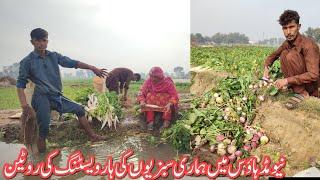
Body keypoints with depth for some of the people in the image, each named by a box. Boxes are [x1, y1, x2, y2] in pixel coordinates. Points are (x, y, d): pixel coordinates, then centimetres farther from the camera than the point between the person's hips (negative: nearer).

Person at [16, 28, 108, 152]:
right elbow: (21, 84, -4)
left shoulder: (54, 56, 9)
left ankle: (92, 136, 20)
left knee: (79, 110, 9)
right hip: (42, 97, -5)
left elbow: (72, 63, 4)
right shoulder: (27, 61, -3)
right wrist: (24, 104, -18)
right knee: (43, 128, -10)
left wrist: (92, 68, -5)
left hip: (57, 96, 6)